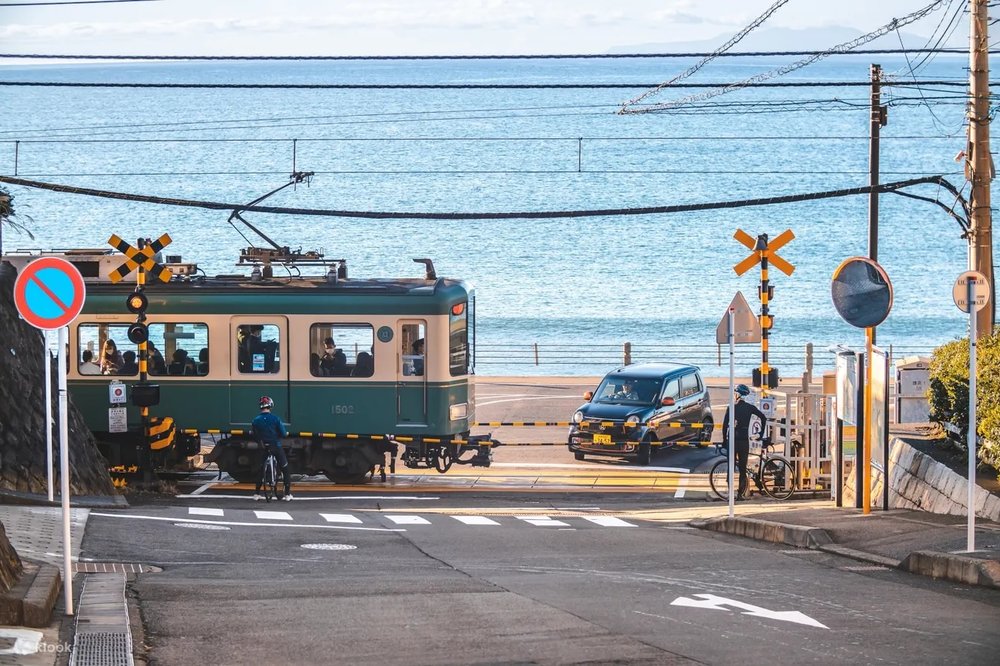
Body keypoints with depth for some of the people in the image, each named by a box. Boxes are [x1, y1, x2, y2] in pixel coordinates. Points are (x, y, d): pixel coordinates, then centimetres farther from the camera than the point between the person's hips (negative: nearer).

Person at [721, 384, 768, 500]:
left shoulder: (731, 408, -1)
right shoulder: (749, 407, 3)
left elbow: (725, 425, -3)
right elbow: (763, 418, 1)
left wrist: (724, 440, 4)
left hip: (732, 439, -1)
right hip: (744, 440, 1)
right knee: (742, 469, 6)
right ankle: (741, 494, 1)